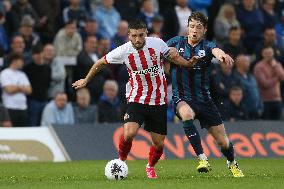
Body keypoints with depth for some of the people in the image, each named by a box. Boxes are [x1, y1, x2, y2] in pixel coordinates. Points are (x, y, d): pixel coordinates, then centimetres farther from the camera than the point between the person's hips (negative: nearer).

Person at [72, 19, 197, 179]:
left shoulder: (157, 43, -9)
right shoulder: (123, 51, -10)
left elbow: (173, 56, 11)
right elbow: (101, 62, 6)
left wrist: (188, 63, -5)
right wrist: (86, 80, 16)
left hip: (159, 102, 1)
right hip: (137, 99, -1)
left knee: (159, 143, 4)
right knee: (129, 134, -24)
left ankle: (151, 166, 36)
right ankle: (121, 161, 6)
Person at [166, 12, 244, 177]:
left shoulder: (207, 46, -5)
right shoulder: (176, 43, 0)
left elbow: (215, 50, -28)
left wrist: (222, 55, -53)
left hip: (204, 99, 1)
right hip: (182, 98, -1)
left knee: (223, 140, 6)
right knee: (186, 113, -38)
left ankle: (232, 164, 39)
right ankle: (202, 159, -37)